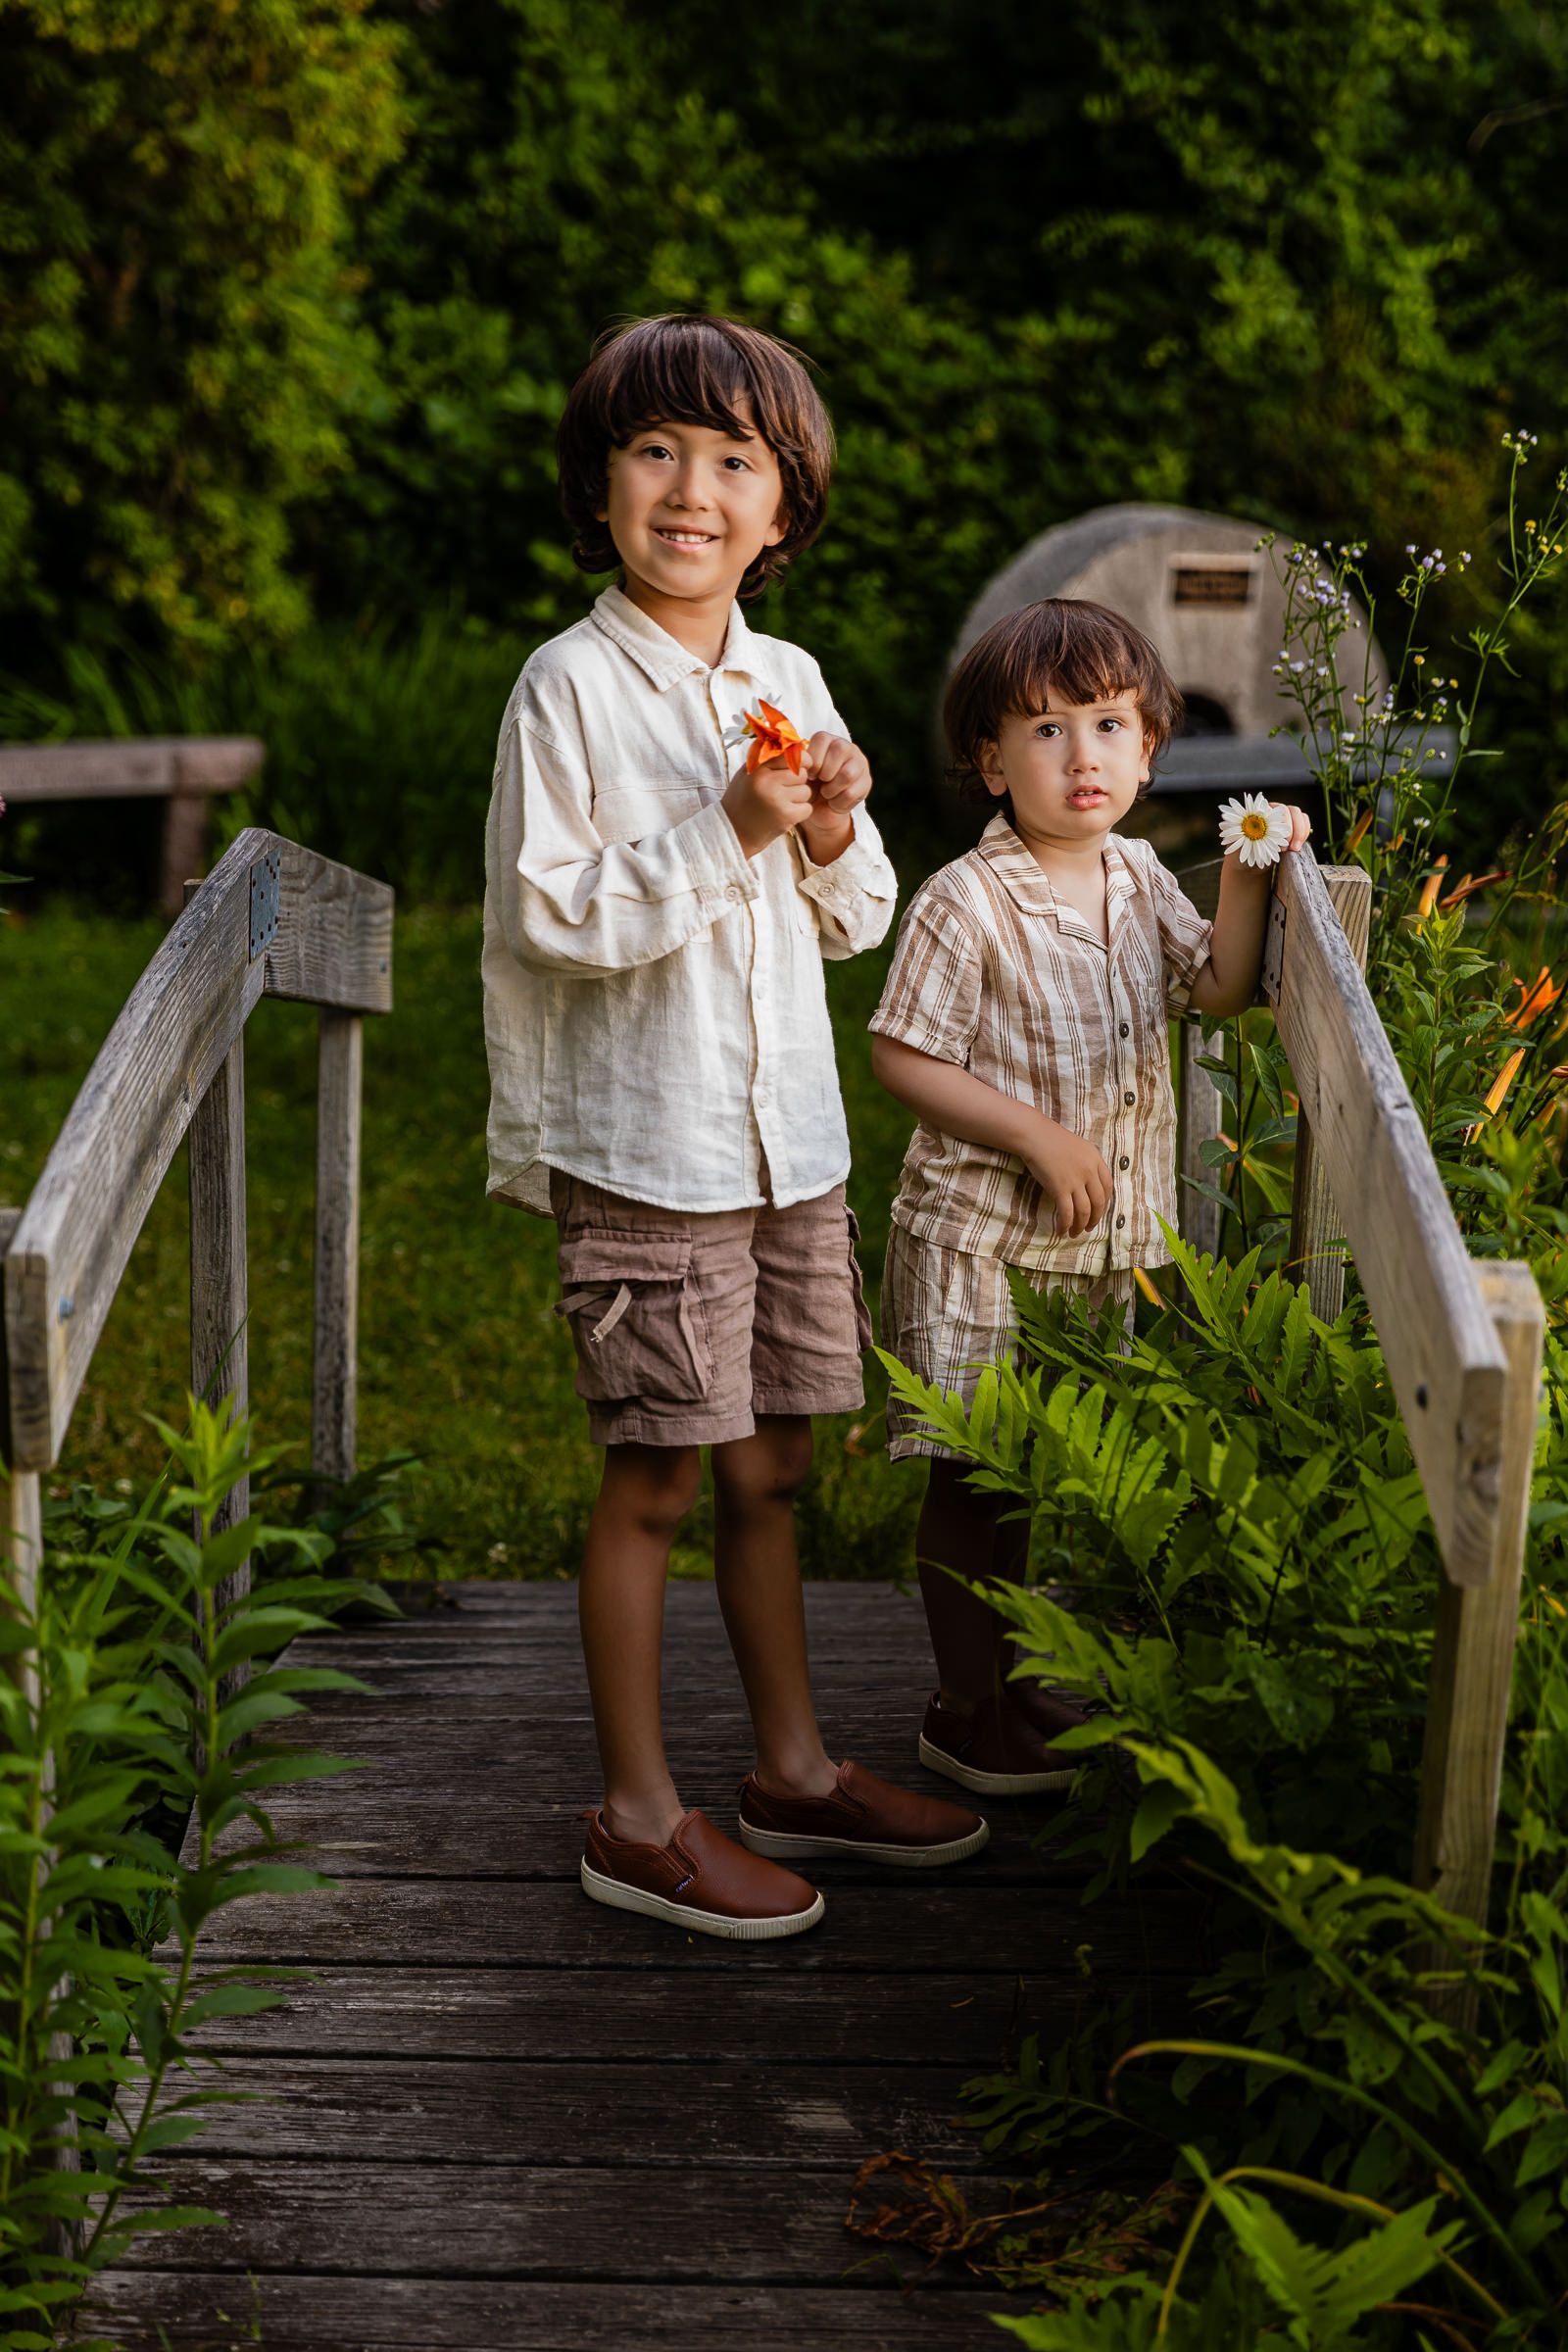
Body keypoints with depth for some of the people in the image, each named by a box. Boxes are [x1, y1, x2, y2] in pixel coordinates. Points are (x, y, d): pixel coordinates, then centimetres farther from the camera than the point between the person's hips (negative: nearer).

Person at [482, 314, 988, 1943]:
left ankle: (792, 1768, 30)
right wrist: (726, 832, -21)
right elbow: (546, 910, -16)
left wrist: (834, 835, -7)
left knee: (769, 1470, 16)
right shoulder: (572, 683, -10)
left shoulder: (792, 685, 8)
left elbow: (852, 923, 14)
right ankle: (637, 1817, 14)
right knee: (651, 1485, 1)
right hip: (641, 1151, -6)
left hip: (789, 1140, 6)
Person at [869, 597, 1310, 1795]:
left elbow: (1218, 988, 10)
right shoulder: (966, 903, -16)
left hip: (1113, 1241, 7)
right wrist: (1037, 1135, -19)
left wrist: (1245, 878, -4)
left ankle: (1017, 1683, 31)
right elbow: (903, 1057, -15)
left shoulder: (1138, 877, 6)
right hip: (983, 1236, -7)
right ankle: (971, 1712, 15)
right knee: (976, 1476, 2)